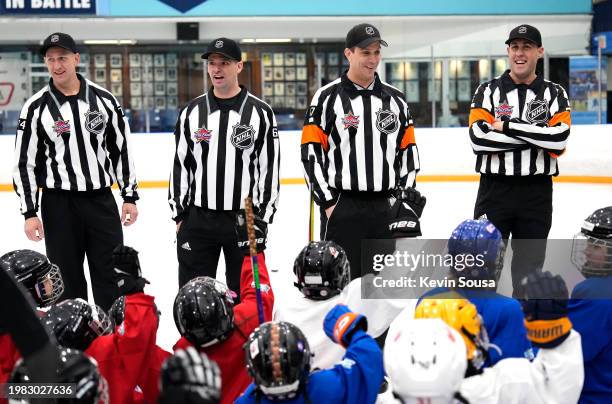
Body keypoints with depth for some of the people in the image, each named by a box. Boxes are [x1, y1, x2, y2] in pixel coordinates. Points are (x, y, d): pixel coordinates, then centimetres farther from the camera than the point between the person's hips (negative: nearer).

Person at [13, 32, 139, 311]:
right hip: (59, 205, -1)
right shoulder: (36, 108, -3)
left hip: (102, 200, 2)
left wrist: (130, 196, 5)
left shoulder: (103, 100, 3)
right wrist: (29, 213, -6)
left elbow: (121, 148, 8)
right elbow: (25, 163, -1)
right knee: (67, 278, 5)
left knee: (112, 278, 5)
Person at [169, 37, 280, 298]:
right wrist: (179, 213, 5)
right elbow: (180, 165, 9)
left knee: (243, 295, 7)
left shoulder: (260, 113, -2)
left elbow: (270, 167, -1)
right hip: (197, 220, 2)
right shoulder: (192, 112, 5)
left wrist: (263, 218, -4)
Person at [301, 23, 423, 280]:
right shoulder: (327, 98, -2)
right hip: (342, 208, -4)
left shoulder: (395, 100, 11)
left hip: (386, 208, 4)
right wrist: (327, 201, -9)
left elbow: (408, 151, 14)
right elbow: (310, 153, -4)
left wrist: (406, 197, 4)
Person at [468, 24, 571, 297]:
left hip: (537, 192, 1)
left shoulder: (554, 94, 5)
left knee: (529, 264, 10)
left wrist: (508, 126, -16)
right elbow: (478, 137, -13)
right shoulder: (488, 91, 3)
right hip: (494, 189, -1)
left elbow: (559, 138, -13)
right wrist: (536, 137, -14)